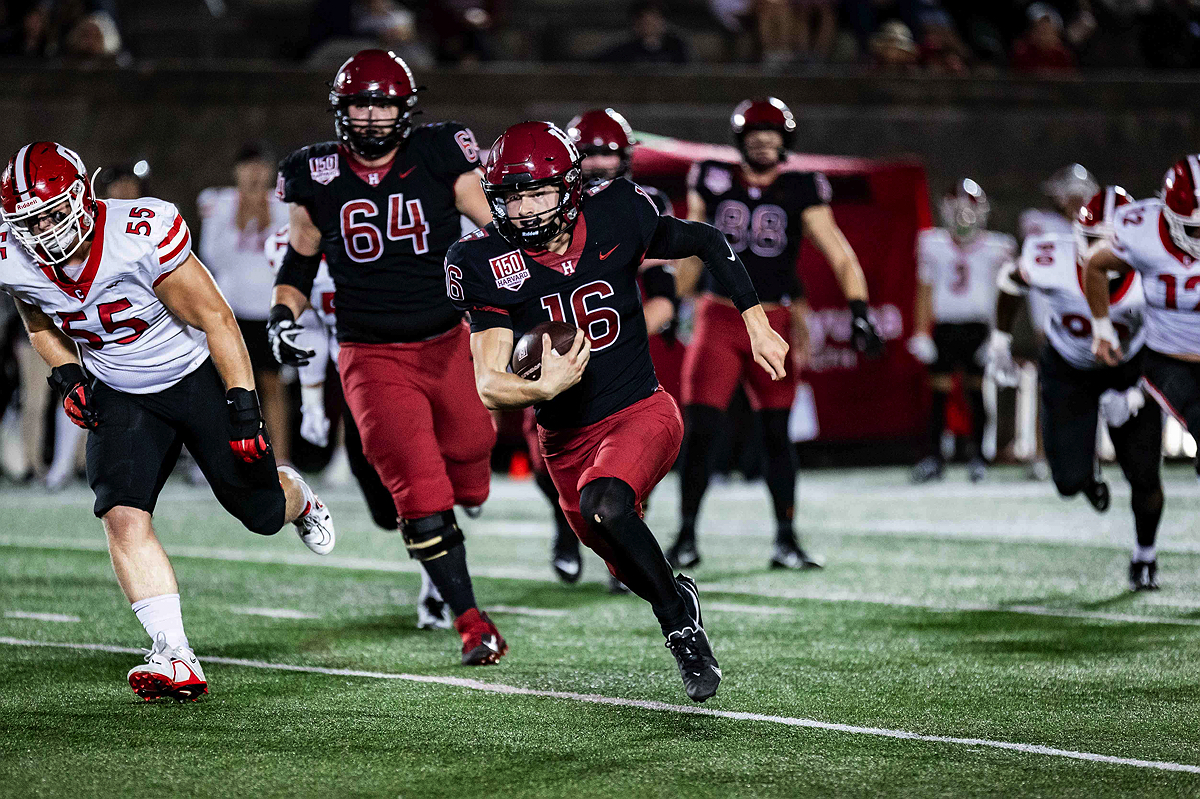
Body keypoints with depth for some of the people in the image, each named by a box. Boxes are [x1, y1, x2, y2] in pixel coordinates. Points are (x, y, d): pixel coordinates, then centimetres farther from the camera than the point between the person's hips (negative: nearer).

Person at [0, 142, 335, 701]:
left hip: (198, 376, -3)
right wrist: (67, 375, -8)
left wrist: (243, 407, -22)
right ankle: (175, 658, -21)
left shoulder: (141, 235, -31)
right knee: (123, 516, -21)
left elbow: (214, 318, -21)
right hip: (118, 397, 3)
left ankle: (296, 498, 47)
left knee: (262, 514, 7)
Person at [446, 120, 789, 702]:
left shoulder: (616, 220, -13)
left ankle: (679, 619, -13)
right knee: (632, 570, 17)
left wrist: (756, 322, 3)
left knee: (603, 505, -33)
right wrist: (543, 386, -39)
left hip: (641, 411, -3)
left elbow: (705, 242, 6)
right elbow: (490, 385, -18)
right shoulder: (486, 265, -14)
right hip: (566, 439, 3)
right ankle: (678, 598, 52)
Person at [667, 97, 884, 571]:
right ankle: (686, 537, 4)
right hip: (718, 319, 0)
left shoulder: (800, 193, -2)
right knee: (699, 431, -6)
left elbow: (840, 258, -6)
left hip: (774, 324, 0)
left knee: (776, 434, 4)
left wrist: (859, 313, -19)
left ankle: (786, 539, 12)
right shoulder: (714, 184, 3)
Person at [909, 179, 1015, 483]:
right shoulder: (933, 244, 4)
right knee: (940, 391, -3)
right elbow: (925, 291, 10)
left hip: (978, 329, -1)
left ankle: (978, 456, 8)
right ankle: (934, 456, 2)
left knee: (977, 391, -1)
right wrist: (921, 334, 5)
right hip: (944, 327, 1)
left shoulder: (996, 248, 0)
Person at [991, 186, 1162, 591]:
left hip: (1128, 371, 0)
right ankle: (1089, 467, 33)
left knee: (1144, 478, -5)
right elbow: (1011, 280, -6)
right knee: (1070, 481, -8)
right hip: (1068, 371, 0)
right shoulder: (1053, 265, -31)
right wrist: (1000, 338, 5)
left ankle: (1144, 554, 26)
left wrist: (1135, 396, -25)